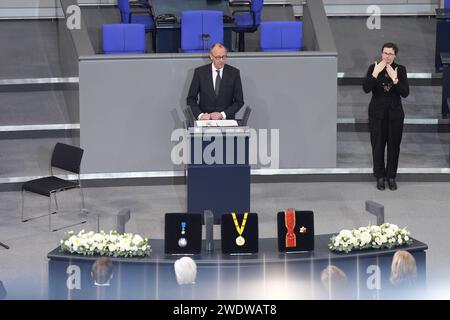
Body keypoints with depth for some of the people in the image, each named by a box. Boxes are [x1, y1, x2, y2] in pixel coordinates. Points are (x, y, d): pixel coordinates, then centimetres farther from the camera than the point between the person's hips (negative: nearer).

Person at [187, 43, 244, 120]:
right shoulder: (200, 72, 3)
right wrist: (200, 114, -11)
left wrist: (222, 114, -9)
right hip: (205, 120, -1)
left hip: (226, 119, 1)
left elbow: (239, 101, 4)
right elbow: (191, 99, 6)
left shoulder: (234, 73, 3)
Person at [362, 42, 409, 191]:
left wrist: (395, 79, -23)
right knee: (378, 145, 6)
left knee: (394, 145, 8)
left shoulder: (400, 69, -5)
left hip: (395, 113, 1)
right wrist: (375, 73, -27)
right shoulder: (373, 68, -7)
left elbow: (405, 93, -11)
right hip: (377, 113, -1)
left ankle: (391, 177, 21)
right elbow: (366, 88, -18)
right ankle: (380, 177, 19)